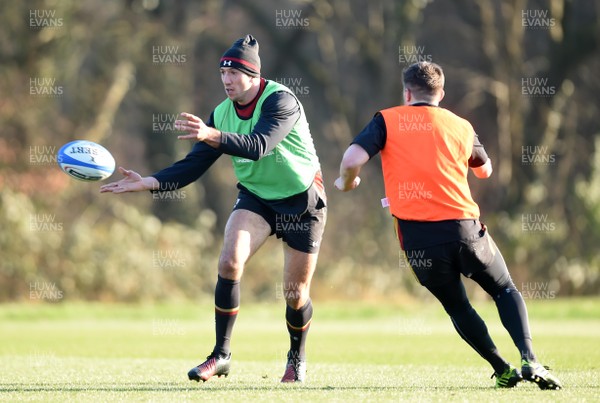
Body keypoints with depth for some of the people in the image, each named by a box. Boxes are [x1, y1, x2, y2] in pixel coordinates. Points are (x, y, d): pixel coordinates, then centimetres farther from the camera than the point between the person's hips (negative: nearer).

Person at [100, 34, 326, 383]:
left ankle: (297, 358, 29)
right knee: (230, 262, -22)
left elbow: (259, 146, -39)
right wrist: (145, 183, -16)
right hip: (255, 197, 4)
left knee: (295, 294, 0)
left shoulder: (281, 100, -22)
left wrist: (212, 135, -53)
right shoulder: (222, 113, -4)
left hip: (302, 201, -4)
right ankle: (221, 354, -13)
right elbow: (192, 167, -3)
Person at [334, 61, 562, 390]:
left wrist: (346, 182, 13)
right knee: (506, 291, 17)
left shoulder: (387, 120, 5)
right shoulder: (461, 126, 13)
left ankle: (502, 370, 8)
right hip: (464, 226, 1)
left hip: (416, 235, -1)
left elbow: (353, 159, -9)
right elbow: (485, 170, 30)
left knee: (456, 307, 20)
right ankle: (529, 360, -6)